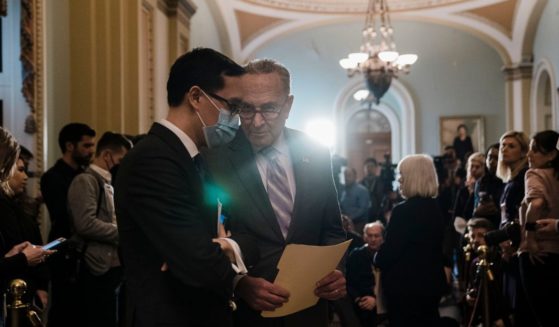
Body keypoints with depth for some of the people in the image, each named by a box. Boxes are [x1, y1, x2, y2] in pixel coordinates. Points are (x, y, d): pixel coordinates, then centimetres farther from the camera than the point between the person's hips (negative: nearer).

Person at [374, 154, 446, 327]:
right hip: (431, 282, 8)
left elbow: (388, 252, -18)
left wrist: (377, 259, 4)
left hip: (405, 286, -8)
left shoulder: (404, 210, -20)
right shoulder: (436, 208, 8)